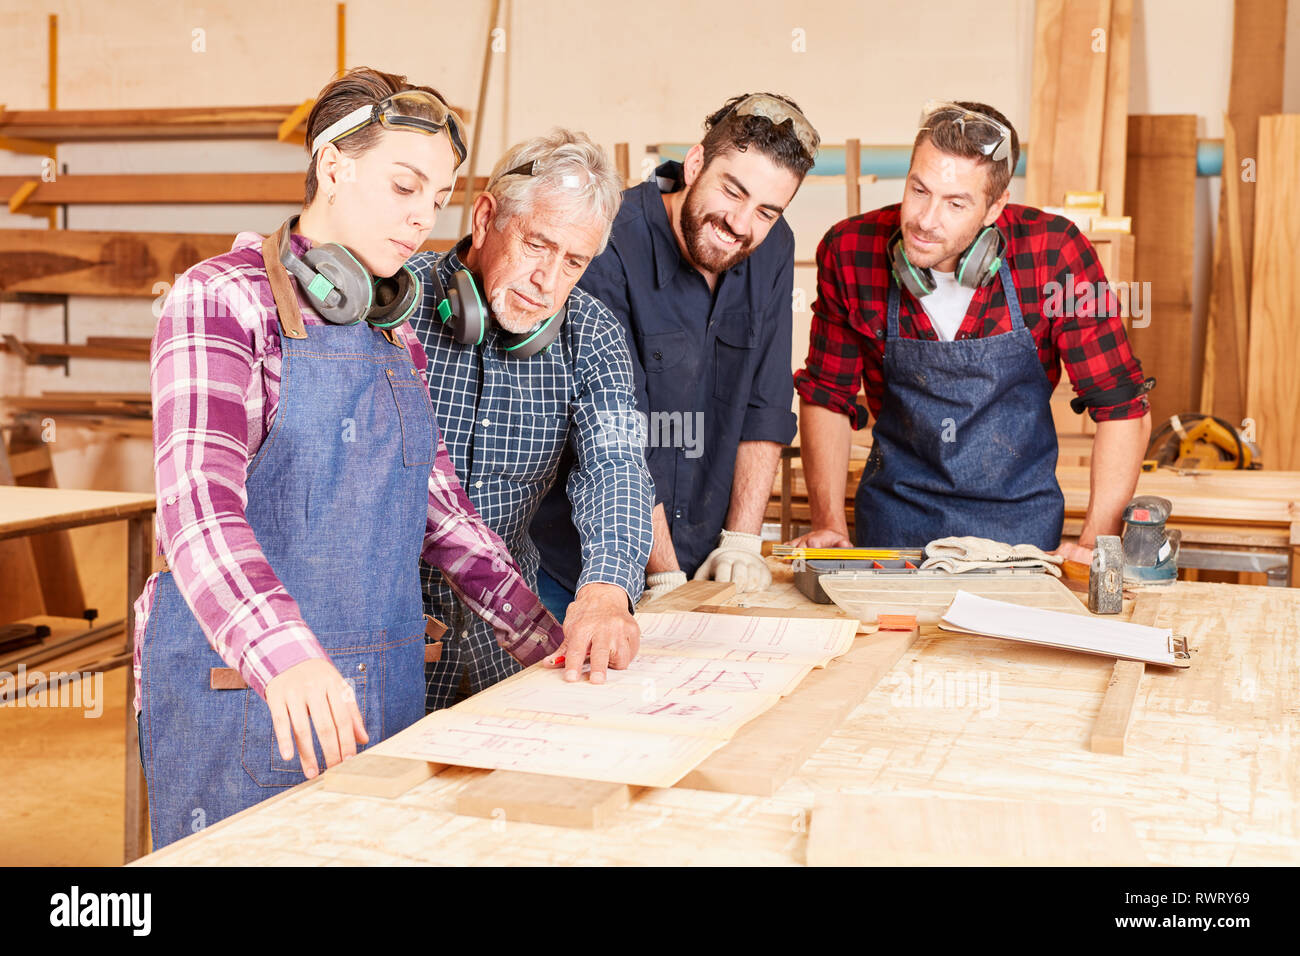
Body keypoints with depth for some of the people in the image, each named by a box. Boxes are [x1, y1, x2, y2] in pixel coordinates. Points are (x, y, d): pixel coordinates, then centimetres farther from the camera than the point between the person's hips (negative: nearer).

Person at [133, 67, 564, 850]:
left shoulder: (396, 333, 13)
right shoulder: (223, 300, -10)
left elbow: (440, 507, 17)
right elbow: (199, 500, -24)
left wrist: (547, 642, 12)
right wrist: (283, 652, -40)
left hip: (383, 691, 7)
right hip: (242, 693, -6)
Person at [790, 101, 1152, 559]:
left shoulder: (1052, 252, -17)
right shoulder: (849, 252, -13)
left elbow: (1122, 406, -10)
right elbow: (827, 393, 1)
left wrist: (1093, 543, -16)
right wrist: (830, 524, -6)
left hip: (1019, 520, 0)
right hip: (896, 513, 1)